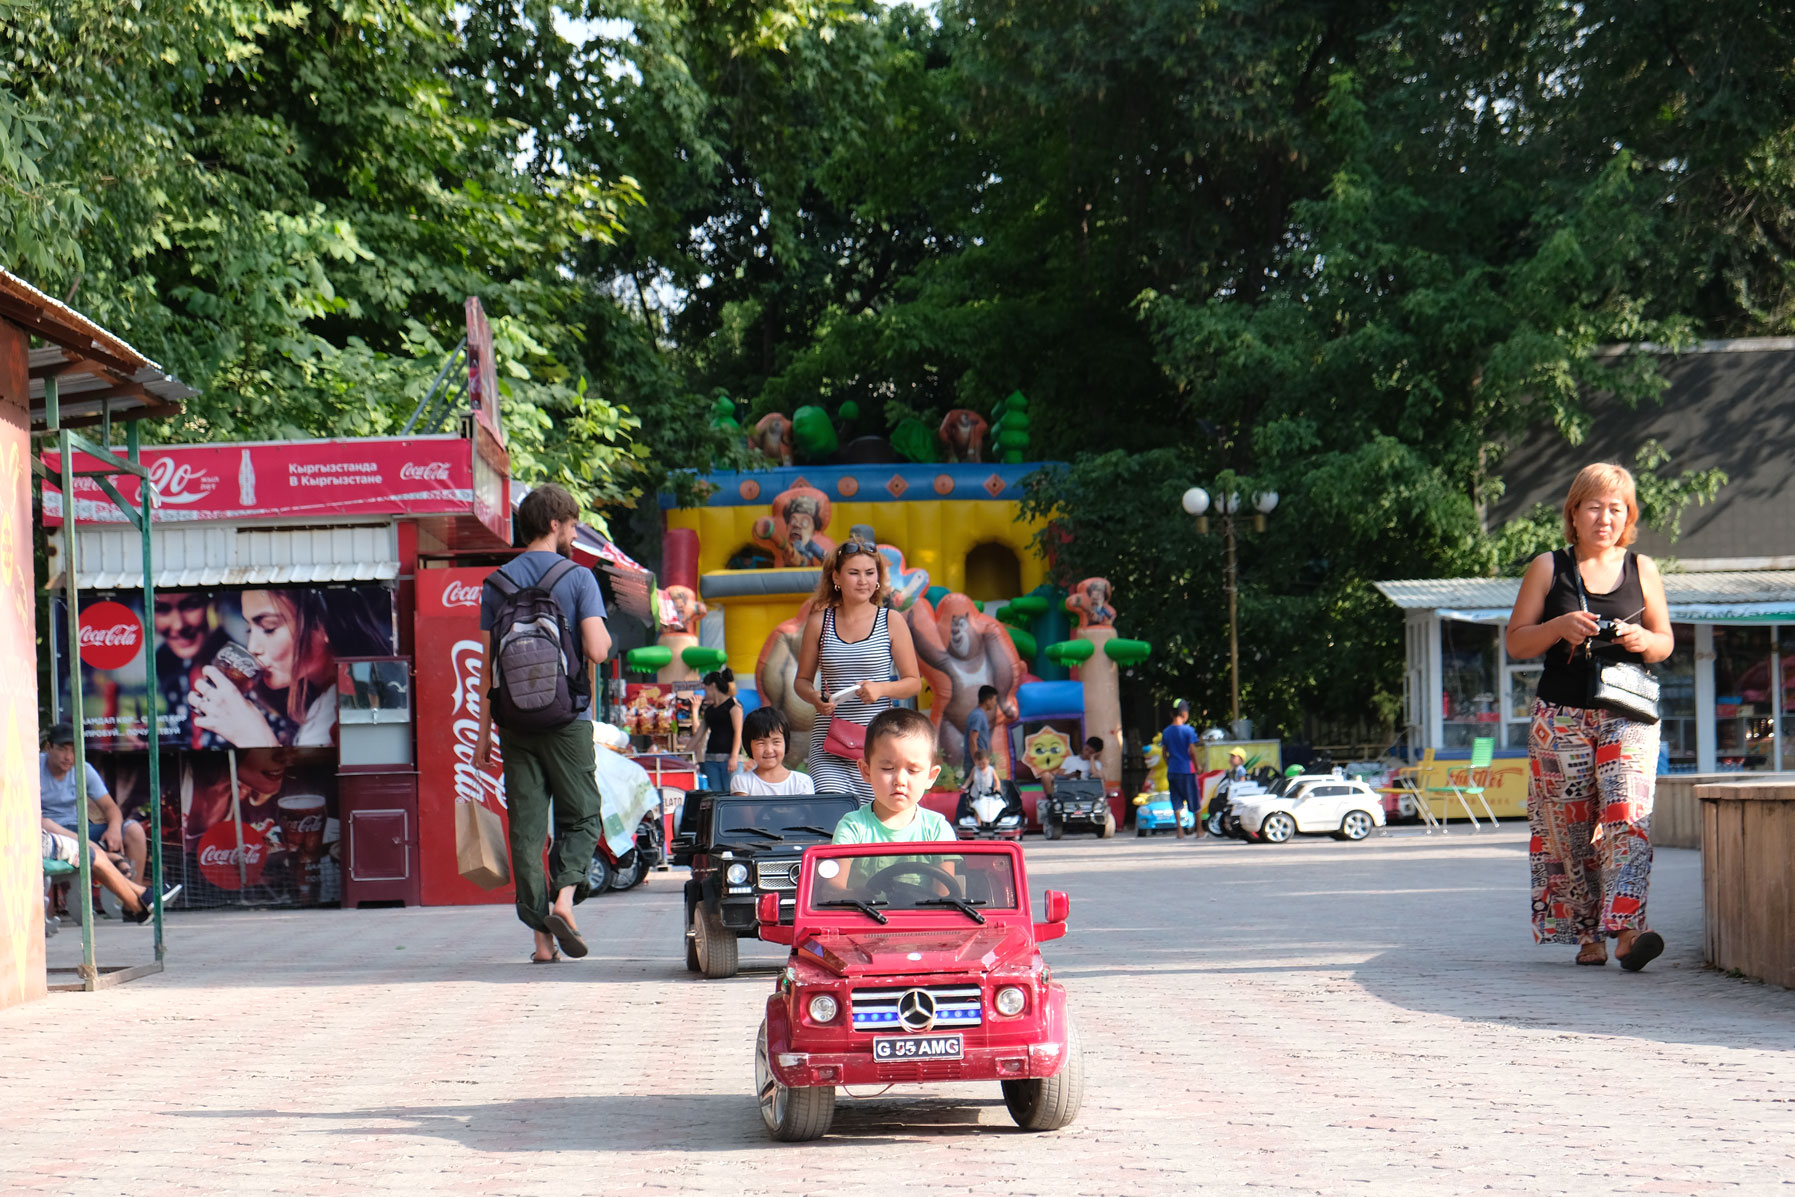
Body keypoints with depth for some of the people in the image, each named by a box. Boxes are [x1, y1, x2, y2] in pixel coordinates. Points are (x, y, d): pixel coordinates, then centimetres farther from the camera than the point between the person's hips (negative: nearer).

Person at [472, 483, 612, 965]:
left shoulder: (496, 583, 7)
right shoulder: (577, 578, -4)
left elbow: (487, 663, 6)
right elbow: (597, 650, -15)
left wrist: (484, 733, 10)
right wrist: (606, 638, 10)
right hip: (567, 719, -3)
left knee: (526, 826, 4)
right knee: (580, 816, 9)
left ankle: (541, 937, 2)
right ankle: (564, 899, -15)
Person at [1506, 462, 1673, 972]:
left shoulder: (1642, 571, 9)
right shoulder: (1548, 568, 6)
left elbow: (1665, 642, 16)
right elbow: (1516, 642, 6)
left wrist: (1644, 641, -8)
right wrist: (1559, 628, -13)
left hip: (1626, 713, 0)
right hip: (1561, 715, 0)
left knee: (1627, 813, -18)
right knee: (1570, 827, 1)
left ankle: (1625, 929, -26)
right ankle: (1587, 934, 12)